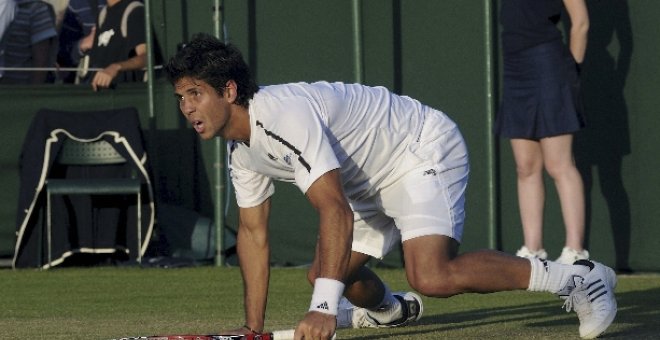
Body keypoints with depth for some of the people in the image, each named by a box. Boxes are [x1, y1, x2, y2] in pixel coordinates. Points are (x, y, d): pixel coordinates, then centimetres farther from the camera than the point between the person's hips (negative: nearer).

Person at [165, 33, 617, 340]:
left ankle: (576, 279, -19)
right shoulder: (241, 147, 0)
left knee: (432, 277, -29)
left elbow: (337, 212, -39)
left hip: (426, 152, -10)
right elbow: (253, 233, 11)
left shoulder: (284, 115, -31)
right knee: (325, 274, 9)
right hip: (375, 184, 10)